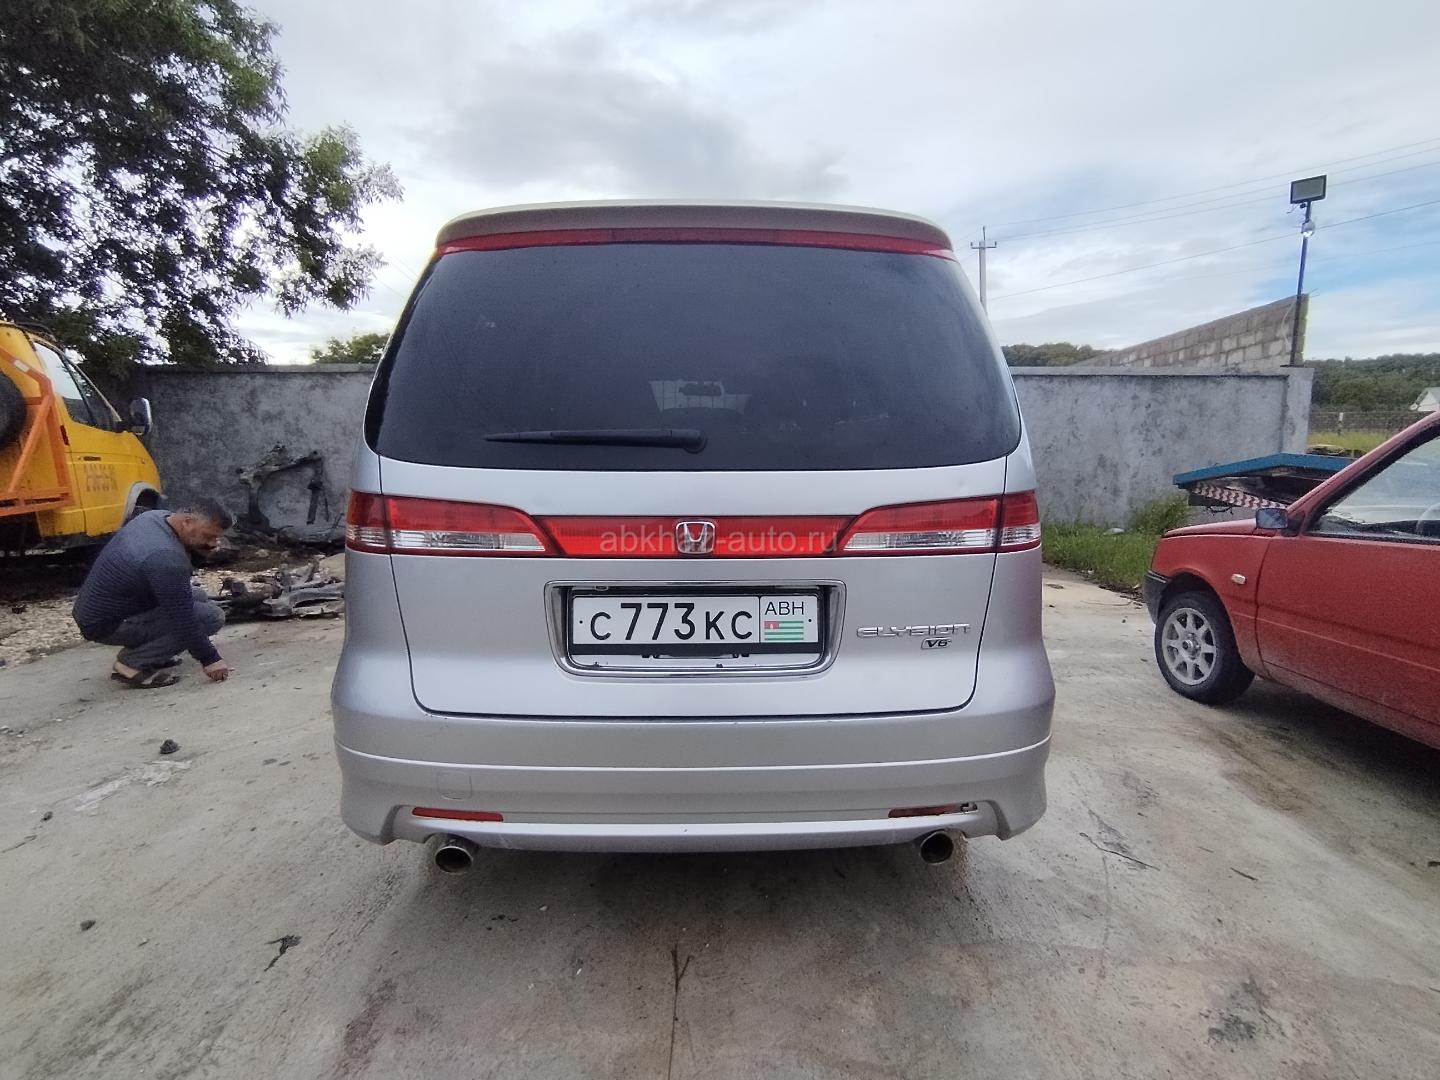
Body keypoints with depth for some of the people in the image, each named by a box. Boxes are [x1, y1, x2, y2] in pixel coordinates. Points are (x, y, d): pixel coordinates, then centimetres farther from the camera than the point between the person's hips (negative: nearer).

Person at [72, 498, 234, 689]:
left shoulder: (156, 516, -4)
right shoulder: (166, 558, -31)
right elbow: (183, 620, -25)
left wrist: (203, 545, -5)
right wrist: (209, 659, -15)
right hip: (105, 625, -10)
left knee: (198, 596, 12)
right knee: (211, 615, -16)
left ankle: (139, 649, 13)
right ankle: (132, 663, -9)